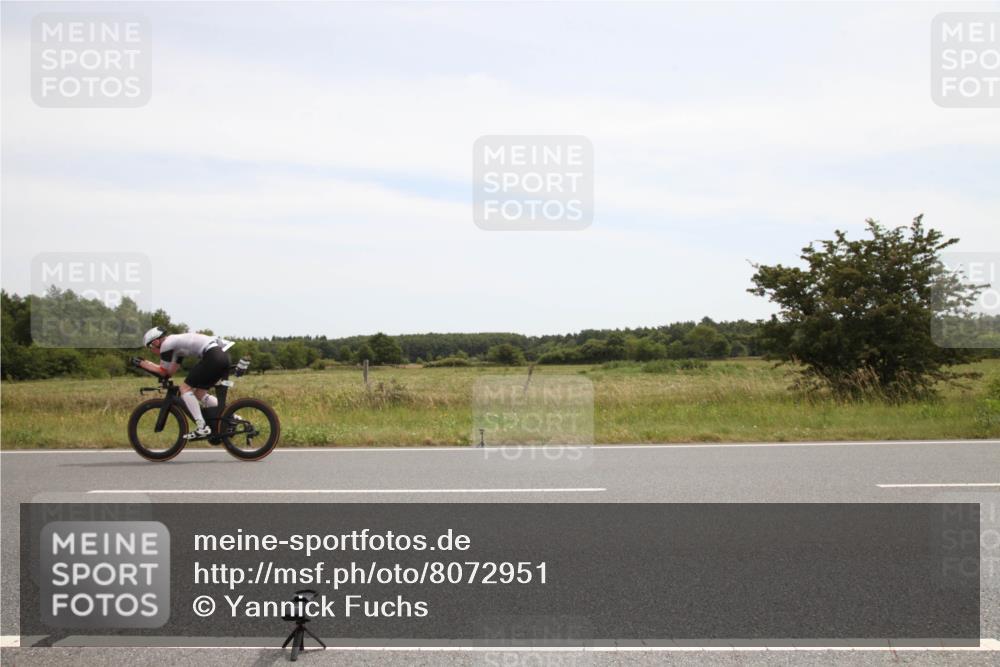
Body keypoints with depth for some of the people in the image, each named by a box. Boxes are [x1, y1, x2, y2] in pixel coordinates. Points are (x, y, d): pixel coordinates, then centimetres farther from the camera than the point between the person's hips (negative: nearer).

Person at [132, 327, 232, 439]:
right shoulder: (175, 342, 27)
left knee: (185, 388, 0)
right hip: (223, 354, 9)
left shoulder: (166, 343, 0)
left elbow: (164, 372, 7)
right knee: (199, 393, 18)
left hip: (213, 356, -9)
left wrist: (141, 364, 16)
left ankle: (202, 427, -6)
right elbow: (171, 371, 28)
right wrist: (144, 362, 30)